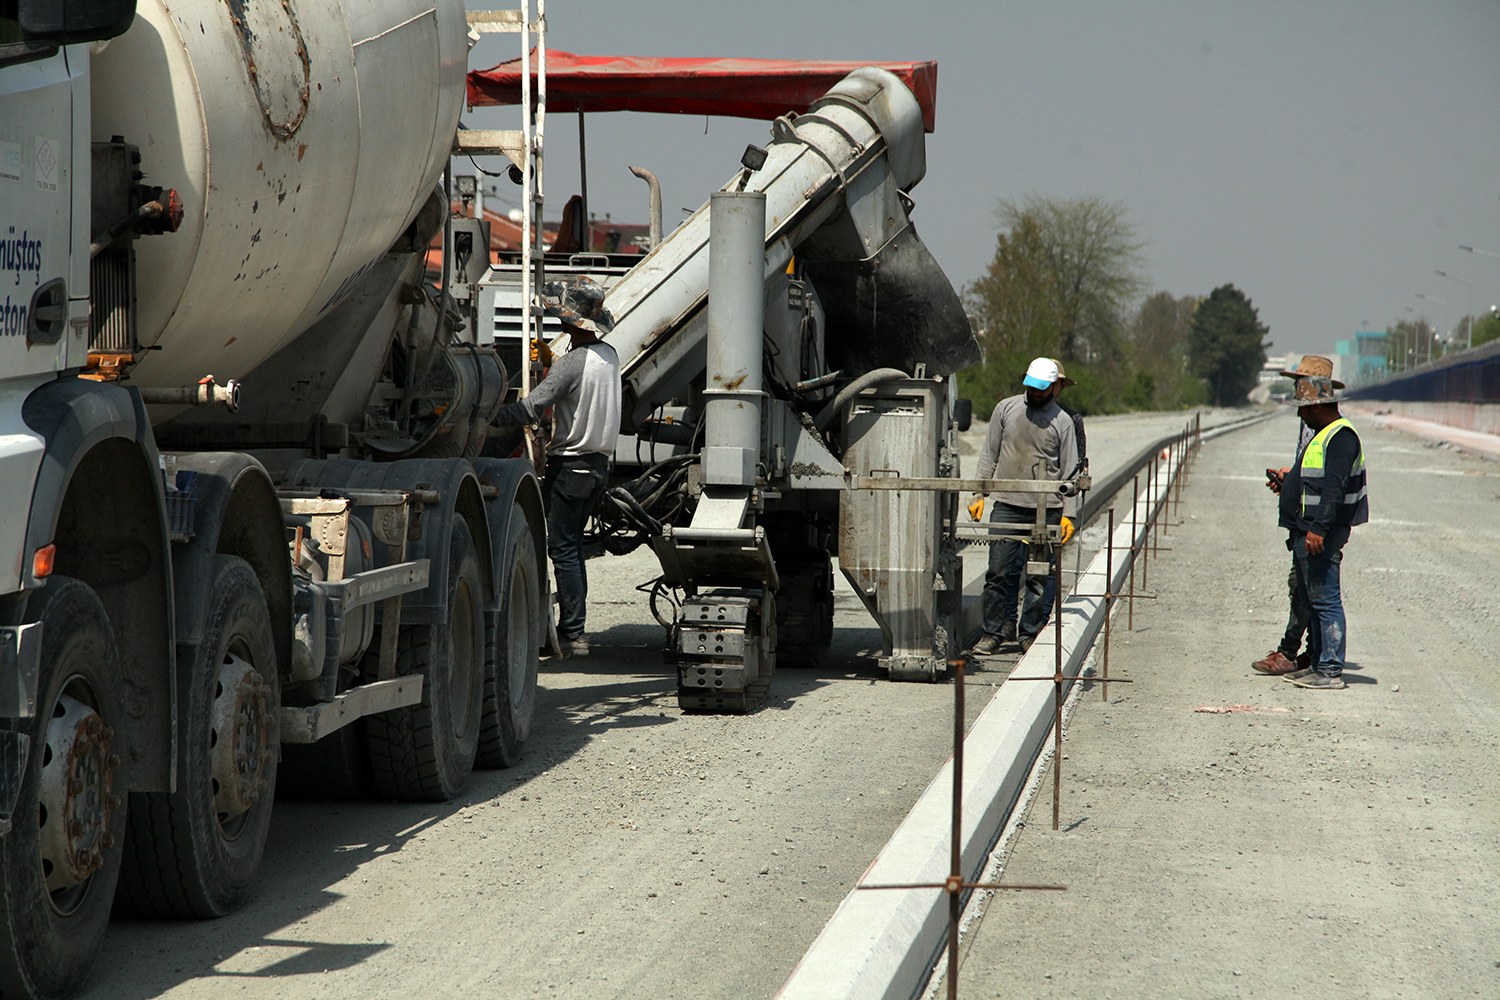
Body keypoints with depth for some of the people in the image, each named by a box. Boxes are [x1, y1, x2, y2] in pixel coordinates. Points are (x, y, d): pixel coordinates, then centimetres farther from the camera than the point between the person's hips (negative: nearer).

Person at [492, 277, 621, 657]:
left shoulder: (571, 363, -18)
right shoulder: (609, 355, 8)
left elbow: (532, 408, -23)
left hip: (570, 465, -8)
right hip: (599, 464, 8)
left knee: (563, 549, -5)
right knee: (573, 545, 15)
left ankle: (573, 634, -7)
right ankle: (573, 627, 15)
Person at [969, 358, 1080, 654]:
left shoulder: (1062, 422, 5)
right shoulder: (1006, 409, 9)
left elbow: (1069, 472, 7)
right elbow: (989, 455, 14)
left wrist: (1068, 514, -1)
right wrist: (979, 494, 6)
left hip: (1046, 509, -1)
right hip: (1006, 506, 1)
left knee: (1041, 576, 0)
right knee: (999, 572, -2)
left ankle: (1032, 632, 9)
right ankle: (996, 630, 6)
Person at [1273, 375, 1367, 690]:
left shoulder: (1340, 436, -15)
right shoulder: (1323, 434, 18)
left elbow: (1335, 488, -24)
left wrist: (1318, 528, -29)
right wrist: (1287, 482, 25)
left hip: (1321, 536, -11)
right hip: (1305, 533, 11)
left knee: (1325, 601, -9)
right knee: (1312, 601, 14)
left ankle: (1331, 671, -9)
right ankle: (1318, 664, 20)